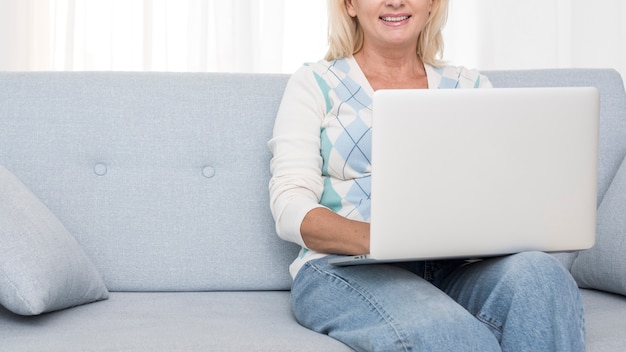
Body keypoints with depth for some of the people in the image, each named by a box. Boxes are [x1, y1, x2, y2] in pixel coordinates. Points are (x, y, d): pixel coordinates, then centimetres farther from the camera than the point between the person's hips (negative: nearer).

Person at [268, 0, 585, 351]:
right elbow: (290, 206, -1)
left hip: (455, 268, 4)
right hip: (348, 271, -4)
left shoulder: (471, 86, 19)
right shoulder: (314, 83, 11)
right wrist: (378, 238, -23)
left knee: (539, 271, -31)